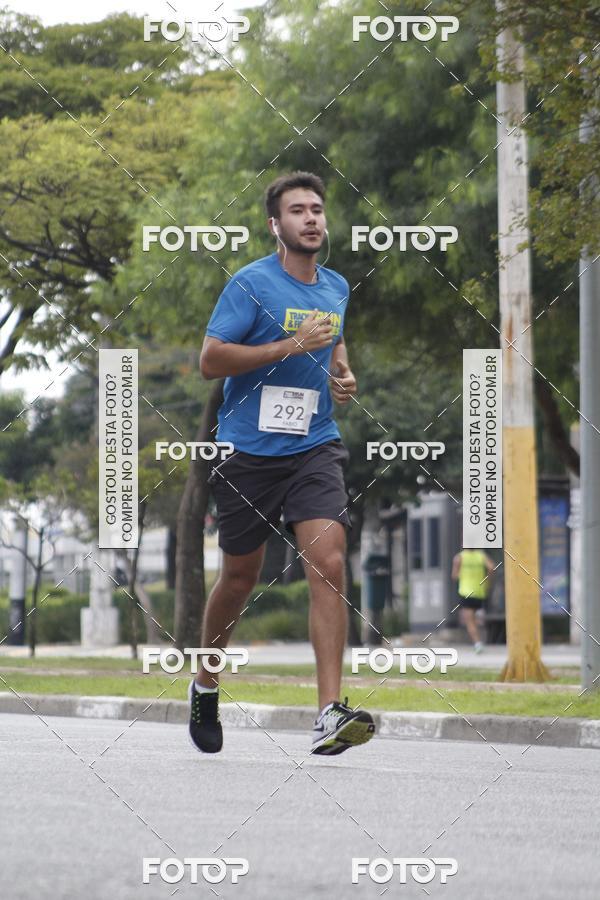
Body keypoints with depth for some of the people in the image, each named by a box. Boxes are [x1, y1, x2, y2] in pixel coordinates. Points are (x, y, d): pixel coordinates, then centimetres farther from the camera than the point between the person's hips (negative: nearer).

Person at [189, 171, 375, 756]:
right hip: (248, 450, -3)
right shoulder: (251, 283, -8)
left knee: (329, 564, -16)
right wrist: (292, 345, -20)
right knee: (241, 575, 9)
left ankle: (329, 716, -21)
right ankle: (205, 683, 36)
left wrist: (343, 374, 9)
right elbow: (210, 361, -15)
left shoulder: (337, 288, 10)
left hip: (315, 449, 3)